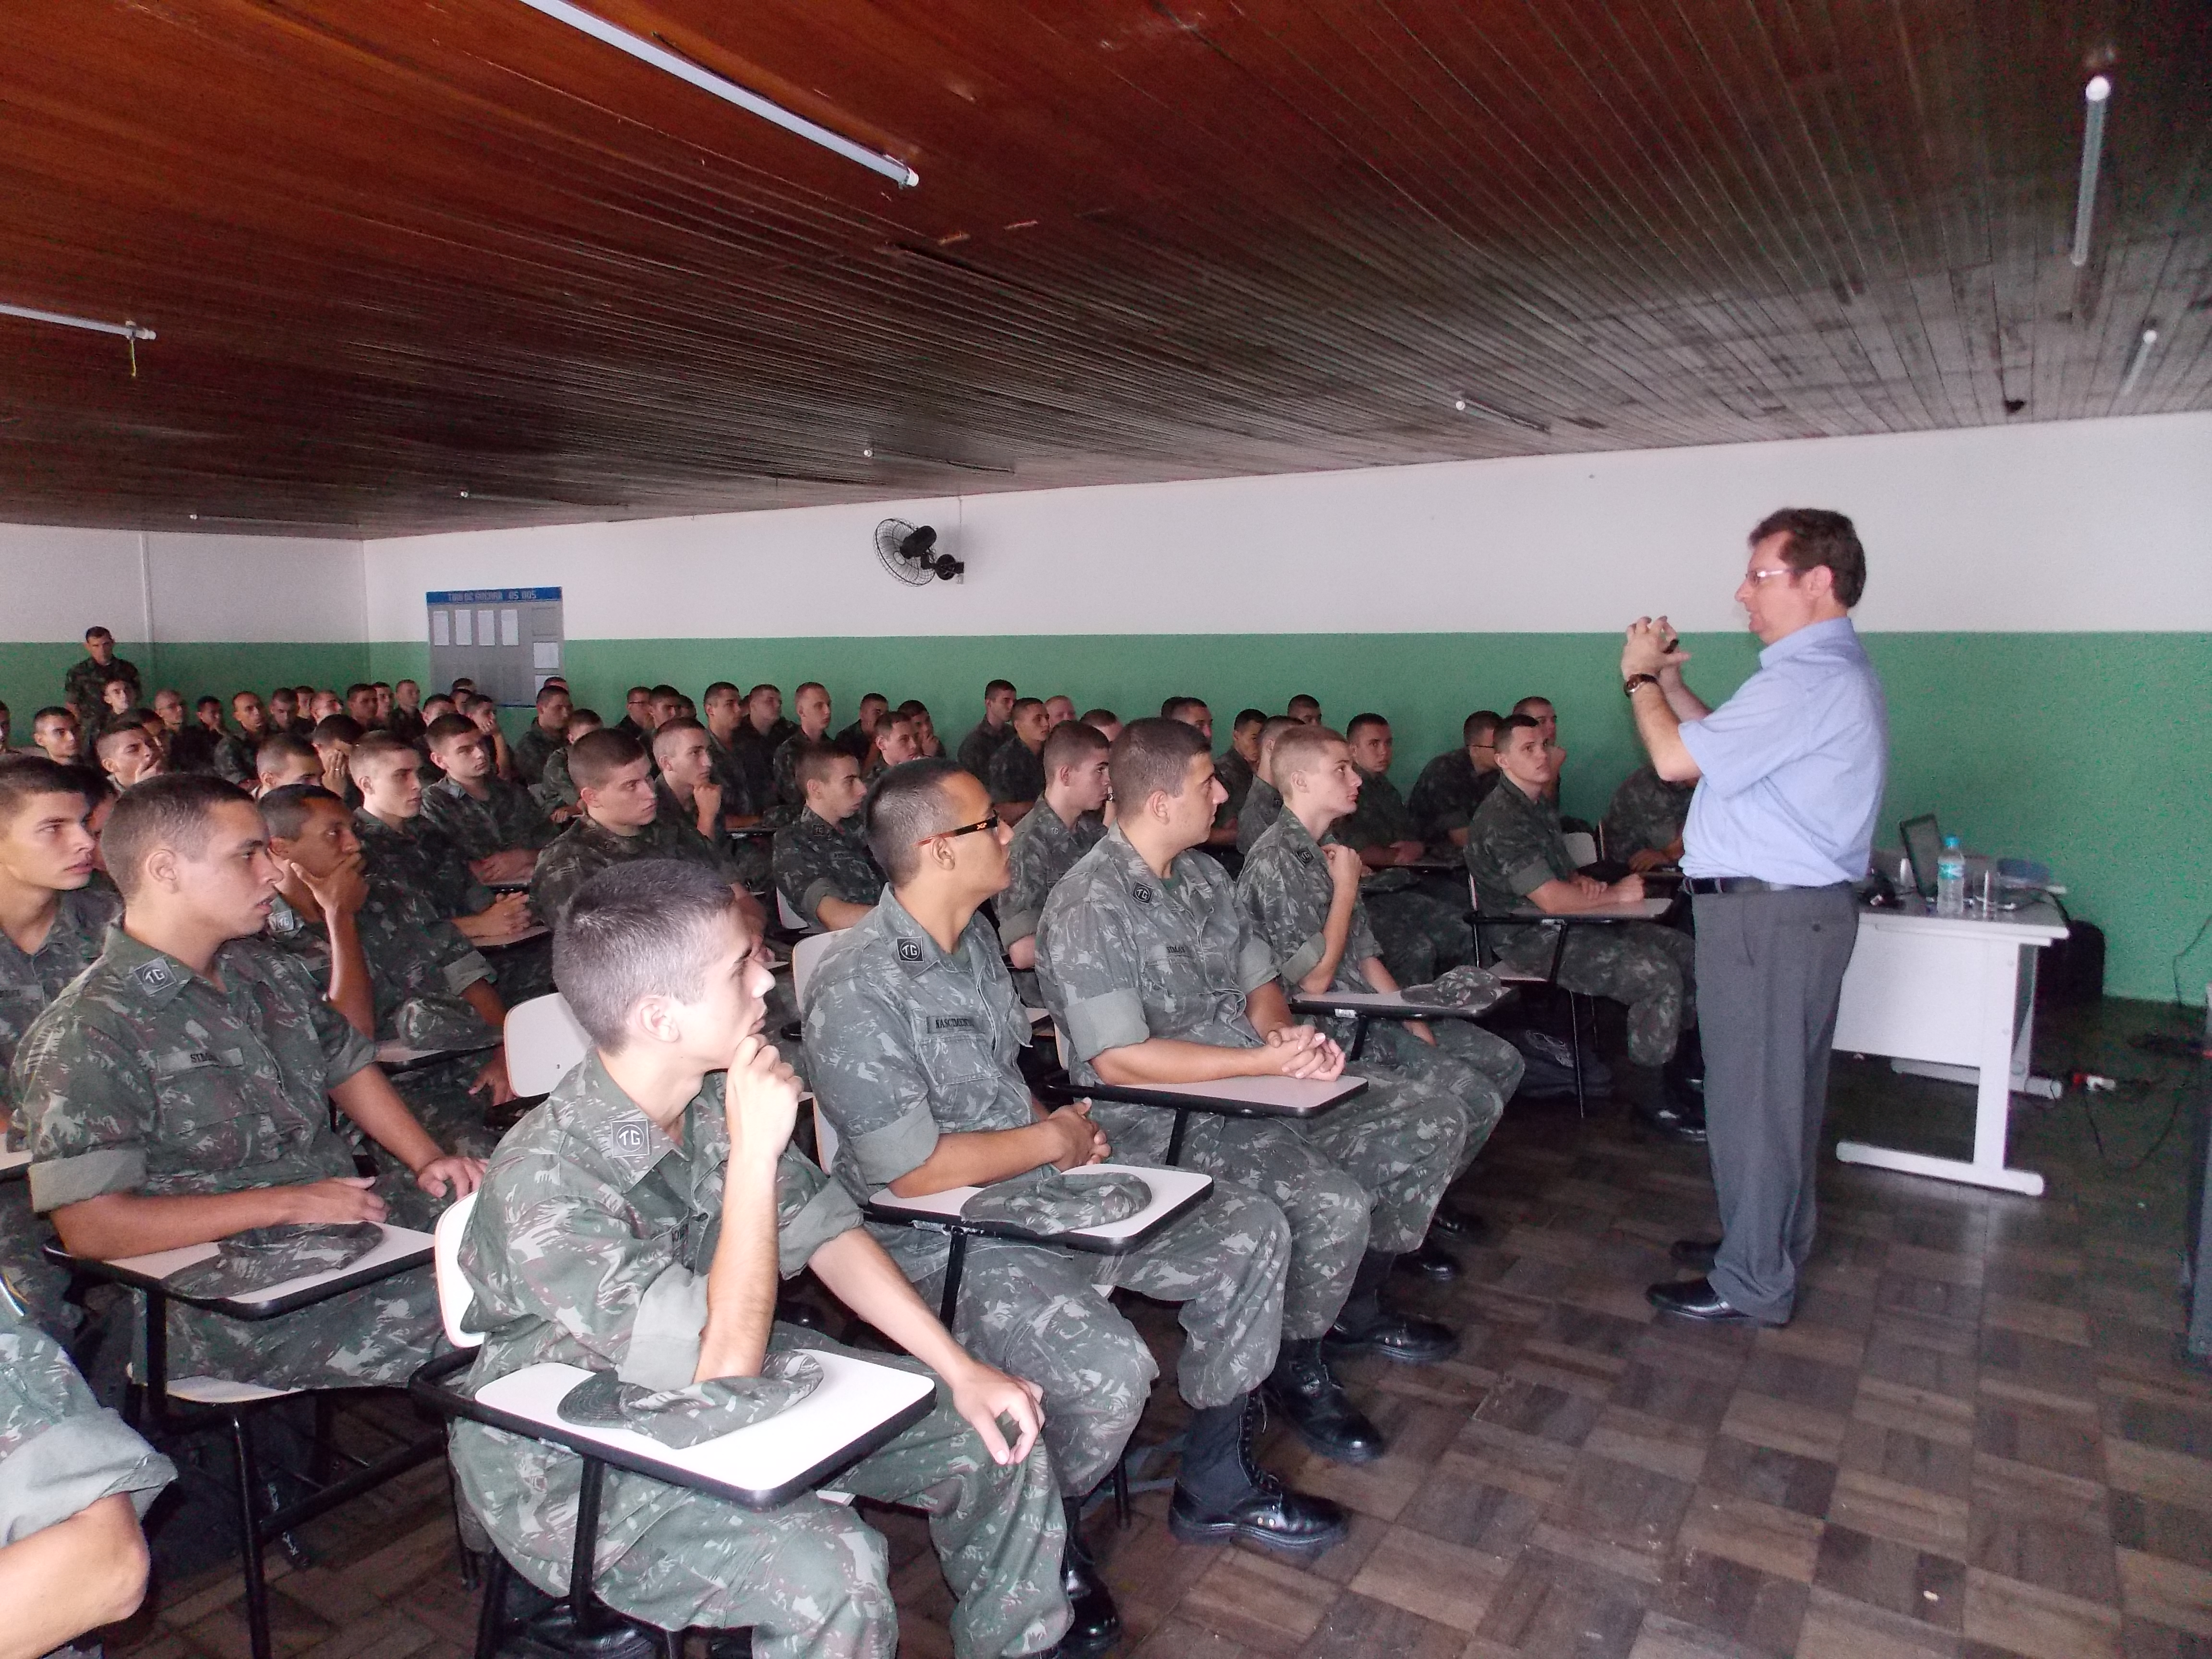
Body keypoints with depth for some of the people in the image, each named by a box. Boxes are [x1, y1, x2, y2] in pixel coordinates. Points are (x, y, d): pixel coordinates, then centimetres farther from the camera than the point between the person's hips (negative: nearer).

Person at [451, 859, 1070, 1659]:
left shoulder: (718, 1093, -11)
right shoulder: (545, 1180, -31)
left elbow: (824, 1230, 0)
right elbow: (721, 1367, -33)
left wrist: (960, 1368, -4)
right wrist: (755, 1153, -32)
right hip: (582, 1469, -7)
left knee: (997, 1436, 1)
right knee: (829, 1568, -32)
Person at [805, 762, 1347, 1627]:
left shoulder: (973, 937, 7)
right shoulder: (856, 988, -22)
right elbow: (914, 1172, -22)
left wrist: (1064, 1125, 0)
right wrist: (1054, 1139, -11)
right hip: (942, 1239, -9)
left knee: (1251, 1232, 1)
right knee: (1109, 1369, -31)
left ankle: (1214, 1485, 19)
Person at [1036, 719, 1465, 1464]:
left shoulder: (1204, 875, 11)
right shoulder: (1088, 909, -18)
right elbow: (1119, 1060, -22)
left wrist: (1285, 1031, -8)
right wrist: (1268, 1059, -20)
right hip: (1164, 1122, -9)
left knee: (1432, 1126, 5)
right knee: (1334, 1205, -29)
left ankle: (1356, 1307, 24)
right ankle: (1296, 1368, 2)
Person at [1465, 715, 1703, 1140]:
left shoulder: (1539, 805, 15)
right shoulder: (1501, 820, -19)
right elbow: (1551, 899, -25)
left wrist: (1586, 884, 3)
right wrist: (1616, 895, -11)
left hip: (1570, 924, 10)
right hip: (1533, 941, -10)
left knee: (1685, 953, 3)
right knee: (1660, 975, -23)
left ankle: (1681, 1070, 15)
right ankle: (1655, 1100, -11)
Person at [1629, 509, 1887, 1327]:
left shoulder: (1807, 682, -21)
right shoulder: (1834, 672, 16)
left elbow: (1677, 758, -20)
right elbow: (1726, 747, 19)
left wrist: (1641, 678, -4)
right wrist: (1670, 680, 10)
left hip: (1768, 914, -11)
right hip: (1803, 905, 11)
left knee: (1753, 1097, -1)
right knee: (1784, 1089, 20)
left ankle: (1753, 1283, 10)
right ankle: (1775, 1242, 35)